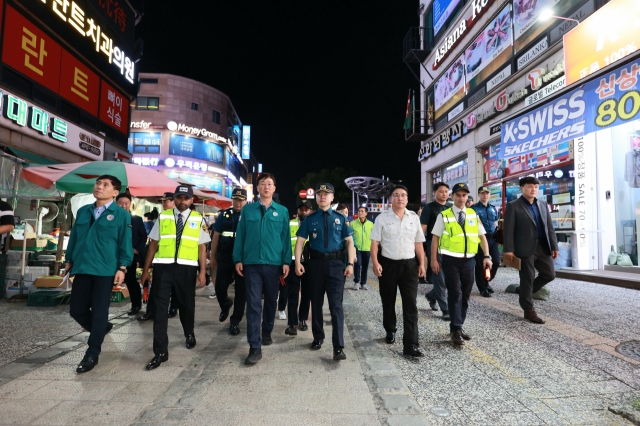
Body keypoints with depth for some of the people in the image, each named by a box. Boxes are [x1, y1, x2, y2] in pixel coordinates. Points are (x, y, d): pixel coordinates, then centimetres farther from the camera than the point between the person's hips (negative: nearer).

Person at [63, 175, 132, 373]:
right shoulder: (83, 212, 13)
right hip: (82, 267, 5)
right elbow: (74, 237, 18)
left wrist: (122, 268, -11)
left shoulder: (121, 214, -3)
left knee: (99, 312, 0)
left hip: (105, 270, -5)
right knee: (76, 310, 9)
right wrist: (69, 261, 16)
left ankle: (92, 355, 13)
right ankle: (101, 328, 37)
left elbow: (125, 243, -5)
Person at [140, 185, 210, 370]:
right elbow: (153, 244, 7)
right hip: (163, 266, 0)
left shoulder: (198, 219, 2)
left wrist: (202, 272, -3)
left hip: (187, 268, 0)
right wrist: (146, 269, 7)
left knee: (186, 304, 16)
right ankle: (160, 351, 10)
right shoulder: (163, 217, 5)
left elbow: (202, 247, 2)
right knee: (160, 307, 0)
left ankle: (189, 334, 45)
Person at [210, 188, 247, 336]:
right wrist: (213, 257, 7)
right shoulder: (224, 215, 5)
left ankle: (235, 322, 20)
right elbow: (216, 236, 9)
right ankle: (226, 305, 38)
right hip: (224, 258, 2)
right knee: (219, 287, 4)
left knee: (241, 291, 5)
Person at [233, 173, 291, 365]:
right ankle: (255, 347, 2)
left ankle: (267, 332, 38)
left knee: (271, 301, 15)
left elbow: (286, 238, 3)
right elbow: (240, 235, 3)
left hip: (274, 263, 1)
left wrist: (286, 261, -2)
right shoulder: (247, 209, 3)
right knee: (253, 304, -2)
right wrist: (238, 259, -2)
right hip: (251, 263, -1)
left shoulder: (282, 211, 4)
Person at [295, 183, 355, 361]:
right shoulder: (310, 219, 4)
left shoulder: (340, 218, 4)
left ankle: (338, 347, 1)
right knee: (316, 302, 14)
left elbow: (349, 241, 3)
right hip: (316, 263, 1)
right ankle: (318, 337, 32)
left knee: (336, 304, -4)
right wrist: (298, 262, -12)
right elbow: (300, 241, 0)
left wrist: (350, 263, -7)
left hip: (336, 263, -1)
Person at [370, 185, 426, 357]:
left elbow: (418, 243, 9)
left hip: (410, 265, 1)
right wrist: (375, 263, -14)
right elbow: (375, 243, -5)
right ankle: (390, 331, 38)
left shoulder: (414, 218, 6)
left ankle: (411, 345, 1)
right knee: (388, 302, 14)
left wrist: (422, 263, 3)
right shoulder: (382, 218, -2)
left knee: (411, 304, -3)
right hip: (388, 264, -1)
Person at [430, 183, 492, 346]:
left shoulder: (473, 214, 8)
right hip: (450, 260, -4)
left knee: (465, 295, 12)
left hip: (469, 260, 4)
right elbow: (435, 238, -3)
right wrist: (434, 259, -8)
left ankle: (458, 326, 27)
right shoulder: (444, 216, -3)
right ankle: (456, 330, 7)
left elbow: (482, 236, 12)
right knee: (455, 294, -4)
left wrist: (487, 256, 1)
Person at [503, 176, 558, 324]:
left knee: (549, 274, 11)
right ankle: (529, 311, 14)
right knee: (527, 279, 2)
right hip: (525, 248, -6)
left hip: (543, 247, 6)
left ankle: (525, 291, 31)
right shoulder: (513, 206, -5)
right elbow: (508, 229, -10)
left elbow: (550, 227, 14)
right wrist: (508, 249, -16)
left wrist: (554, 246, 7)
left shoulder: (543, 204, 14)